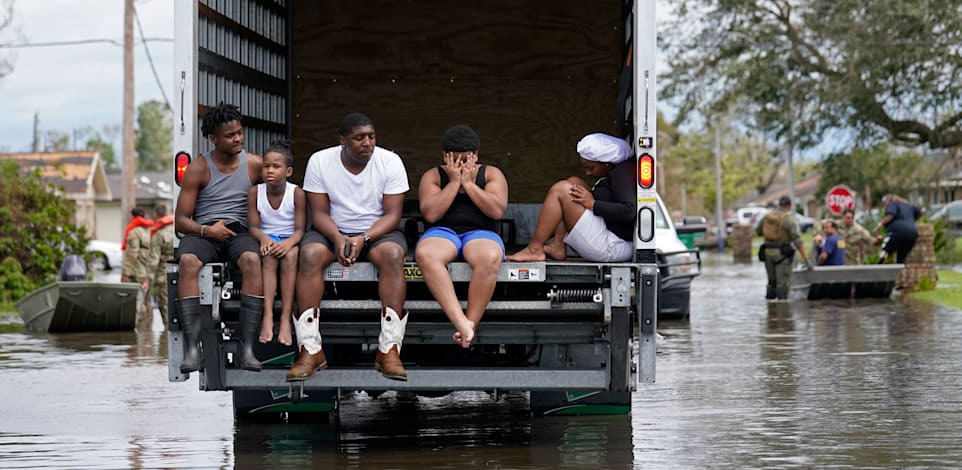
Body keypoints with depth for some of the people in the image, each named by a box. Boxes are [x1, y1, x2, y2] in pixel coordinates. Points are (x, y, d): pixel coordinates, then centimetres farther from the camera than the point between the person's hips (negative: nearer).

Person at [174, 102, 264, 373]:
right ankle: (192, 348, -40)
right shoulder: (198, 169, 6)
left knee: (252, 259, -36)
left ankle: (246, 348, -39)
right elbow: (180, 220, 4)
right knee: (187, 261, -36)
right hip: (203, 232, 0)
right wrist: (207, 230, -17)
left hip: (239, 231, 0)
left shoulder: (255, 165, 10)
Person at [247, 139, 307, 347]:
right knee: (268, 256, -33)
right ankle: (267, 316, -43)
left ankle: (286, 319, -39)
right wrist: (264, 238, -27)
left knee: (290, 255, -34)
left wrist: (290, 242, -31)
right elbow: (254, 226, -4)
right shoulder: (255, 192, 0)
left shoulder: (297, 193, -6)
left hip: (290, 240, -1)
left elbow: (300, 229, -9)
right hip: (267, 239, 1)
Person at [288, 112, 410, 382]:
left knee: (393, 254, -34)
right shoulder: (320, 162, -5)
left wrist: (363, 239, -26)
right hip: (333, 231, 1)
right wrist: (338, 238, -26)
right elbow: (320, 213, -6)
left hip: (376, 231, -1)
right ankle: (310, 351, -31)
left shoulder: (390, 162, -7)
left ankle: (389, 351, -35)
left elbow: (392, 215, -10)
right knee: (310, 253, -31)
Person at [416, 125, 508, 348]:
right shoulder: (432, 176, 14)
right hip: (442, 233, 0)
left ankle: (471, 321, -36)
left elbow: (497, 210, -4)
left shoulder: (491, 174, 14)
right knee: (425, 254, -39)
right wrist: (454, 182, -2)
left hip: (480, 233, 0)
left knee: (489, 258, -40)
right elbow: (430, 214, -3)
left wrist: (468, 183, -4)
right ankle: (461, 322, -48)